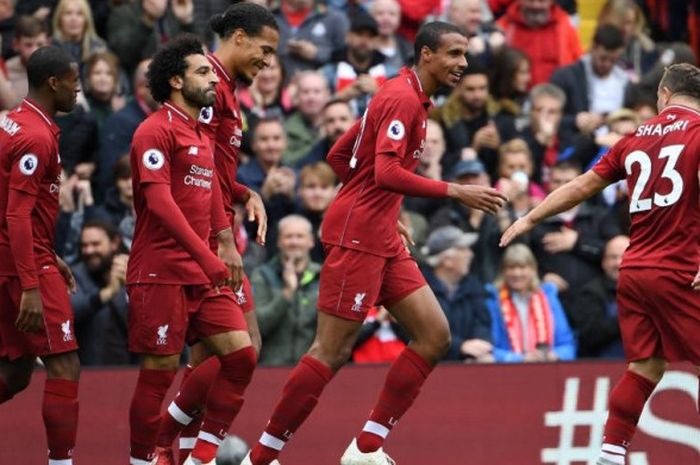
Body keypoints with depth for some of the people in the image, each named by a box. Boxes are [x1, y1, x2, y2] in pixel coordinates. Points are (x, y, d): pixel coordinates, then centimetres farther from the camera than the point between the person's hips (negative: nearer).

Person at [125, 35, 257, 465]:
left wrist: (228, 247, 9)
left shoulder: (202, 136, 17)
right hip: (161, 272, -8)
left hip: (204, 273, 8)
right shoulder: (156, 131, -10)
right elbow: (159, 201, -21)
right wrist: (207, 256, -27)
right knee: (160, 371, -4)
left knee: (241, 353, -1)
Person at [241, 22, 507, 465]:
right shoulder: (403, 99, -14)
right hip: (356, 236, -10)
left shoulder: (409, 98, 16)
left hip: (382, 238, 10)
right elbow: (386, 172, -26)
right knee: (331, 352, -7)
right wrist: (455, 192, -26)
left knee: (435, 336, 4)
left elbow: (339, 155, 20)